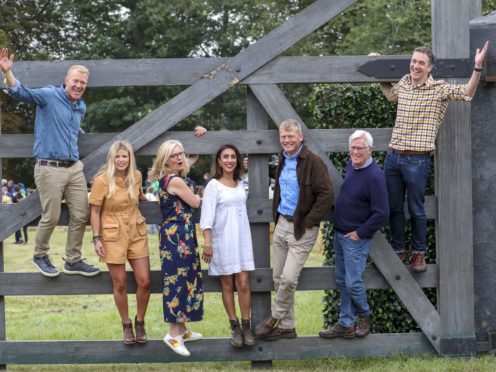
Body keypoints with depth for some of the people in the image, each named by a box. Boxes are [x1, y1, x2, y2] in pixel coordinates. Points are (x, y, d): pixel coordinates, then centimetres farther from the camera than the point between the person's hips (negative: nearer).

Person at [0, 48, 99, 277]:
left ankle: (73, 261, 19)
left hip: (75, 168, 7)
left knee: (80, 216, 5)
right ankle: (40, 256, 24)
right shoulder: (49, 95, -8)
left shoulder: (82, 107, 13)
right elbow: (20, 92, -22)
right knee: (51, 217, 0)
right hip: (50, 169, -6)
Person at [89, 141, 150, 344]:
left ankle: (140, 322, 21)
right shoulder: (102, 180, -13)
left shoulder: (136, 175, 0)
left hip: (136, 232, 4)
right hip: (113, 235, -4)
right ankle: (126, 325, 21)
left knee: (144, 281, 0)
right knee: (120, 284, 3)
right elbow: (94, 211, -8)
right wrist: (97, 238, -12)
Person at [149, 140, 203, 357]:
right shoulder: (176, 180, -17)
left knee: (185, 278, 14)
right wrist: (197, 197, 13)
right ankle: (174, 335, -4)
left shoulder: (168, 179, 12)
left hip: (176, 235, 10)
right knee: (179, 279, -8)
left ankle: (181, 329, 22)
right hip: (177, 236, -10)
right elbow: (195, 204, -7)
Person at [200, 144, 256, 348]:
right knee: (227, 285, 3)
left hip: (242, 239, 3)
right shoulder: (213, 185, -5)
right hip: (222, 240, -3)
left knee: (243, 284, -2)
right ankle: (235, 327, 10)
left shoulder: (241, 183, 11)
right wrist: (207, 243, -16)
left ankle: (246, 326, 5)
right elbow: (207, 216, -10)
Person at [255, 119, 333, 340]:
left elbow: (326, 194, -17)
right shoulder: (283, 159, 11)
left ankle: (275, 318, 9)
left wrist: (309, 221, -16)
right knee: (278, 278, 9)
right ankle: (286, 327, 19)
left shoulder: (313, 162, -13)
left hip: (302, 229, -8)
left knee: (288, 278, -12)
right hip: (281, 224, 8)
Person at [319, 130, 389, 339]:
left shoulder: (374, 176, -20)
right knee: (342, 281, 12)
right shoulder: (351, 165, 5)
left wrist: (360, 233, -15)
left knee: (353, 283, -4)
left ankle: (364, 316, 22)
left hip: (356, 238, -8)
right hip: (339, 234, 8)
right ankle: (345, 325, 21)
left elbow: (382, 214, -21)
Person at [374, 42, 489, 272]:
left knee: (415, 210, 4)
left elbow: (467, 93, -14)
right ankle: (397, 250, 26)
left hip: (417, 160, -5)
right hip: (393, 156, 5)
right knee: (393, 208, 12)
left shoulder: (439, 89, -5)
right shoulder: (403, 85, 11)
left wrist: (477, 67, -25)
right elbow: (389, 94, 33)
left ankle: (418, 253, 20)